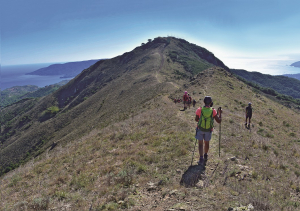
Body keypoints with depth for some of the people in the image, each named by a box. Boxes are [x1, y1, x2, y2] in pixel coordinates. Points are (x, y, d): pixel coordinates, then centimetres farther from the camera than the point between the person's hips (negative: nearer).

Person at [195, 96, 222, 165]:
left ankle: (201, 159, -3)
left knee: (200, 144, 7)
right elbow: (219, 121, -8)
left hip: (200, 129, -1)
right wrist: (220, 114, 7)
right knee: (207, 143, 22)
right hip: (208, 130, 2)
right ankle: (205, 156, 41)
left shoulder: (199, 110, -14)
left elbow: (196, 120, -1)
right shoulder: (213, 111, -13)